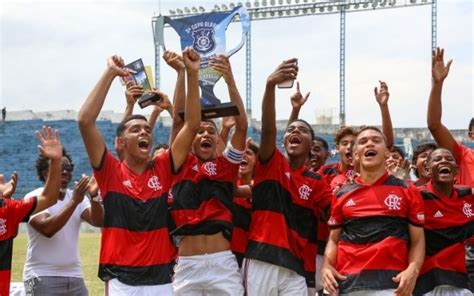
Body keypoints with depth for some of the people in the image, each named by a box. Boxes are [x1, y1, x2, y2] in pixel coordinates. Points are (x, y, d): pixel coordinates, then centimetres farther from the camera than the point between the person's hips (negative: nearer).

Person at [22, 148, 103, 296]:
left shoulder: (78, 197, 9)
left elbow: (98, 221, -8)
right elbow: (47, 229, -24)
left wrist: (94, 196, -25)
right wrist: (74, 202, -28)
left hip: (74, 277, 6)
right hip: (42, 278, -6)